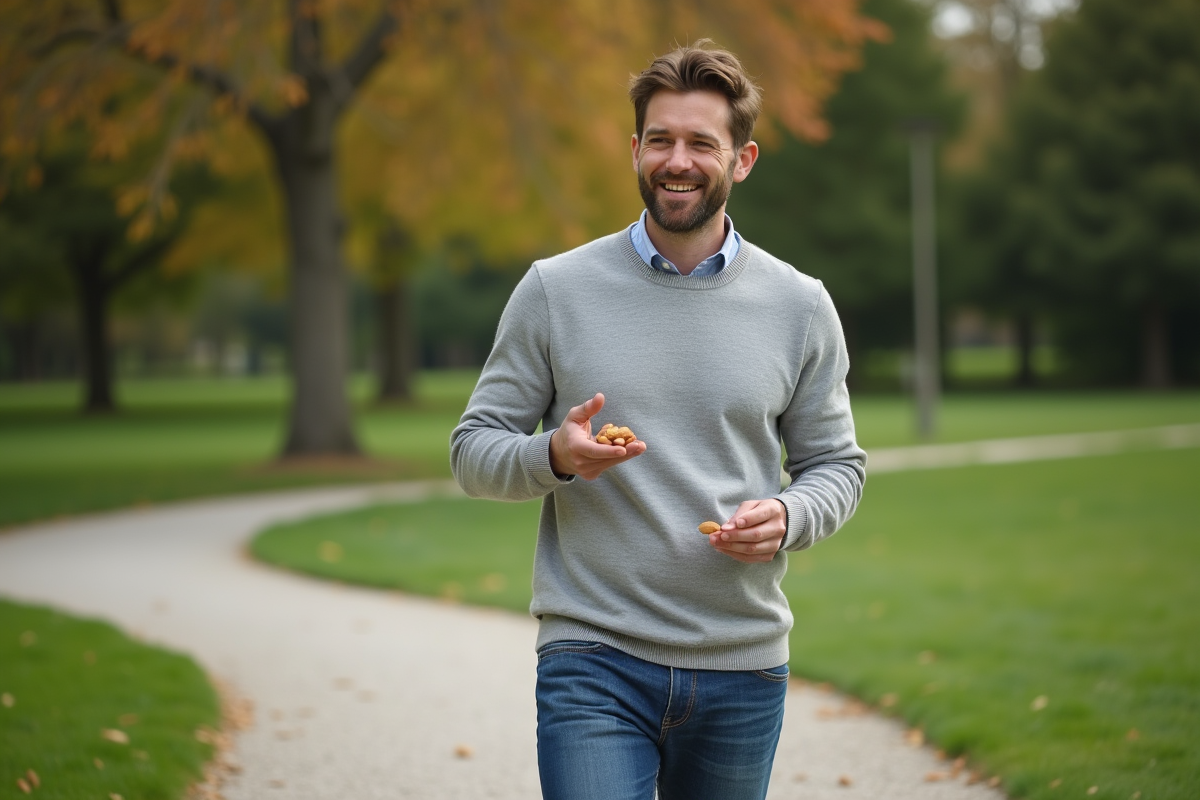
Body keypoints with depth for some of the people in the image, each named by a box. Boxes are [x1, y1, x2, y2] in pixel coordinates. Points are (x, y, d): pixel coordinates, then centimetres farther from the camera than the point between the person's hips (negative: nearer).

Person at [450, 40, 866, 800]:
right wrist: (554, 456, -18)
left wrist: (787, 519, -10)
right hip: (593, 662, -2)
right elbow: (474, 450, 3)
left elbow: (837, 464, 11)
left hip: (744, 672, 2)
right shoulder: (554, 290, 1)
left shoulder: (800, 305, 6)